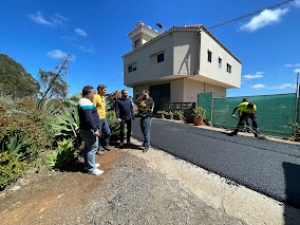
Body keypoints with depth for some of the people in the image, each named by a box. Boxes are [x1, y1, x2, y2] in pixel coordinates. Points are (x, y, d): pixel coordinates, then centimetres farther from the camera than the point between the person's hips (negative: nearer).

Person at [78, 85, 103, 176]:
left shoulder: (83, 101, 15)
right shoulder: (86, 103, -19)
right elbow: (89, 118, -28)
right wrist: (95, 129, -25)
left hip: (86, 129, 11)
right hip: (89, 130, -11)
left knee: (87, 147, 18)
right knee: (92, 148, -4)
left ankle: (88, 164, 31)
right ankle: (92, 168, 6)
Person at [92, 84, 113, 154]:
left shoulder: (103, 97, 13)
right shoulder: (95, 97, -14)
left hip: (104, 118, 9)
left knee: (108, 132, 16)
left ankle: (106, 146, 34)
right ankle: (97, 149, 22)